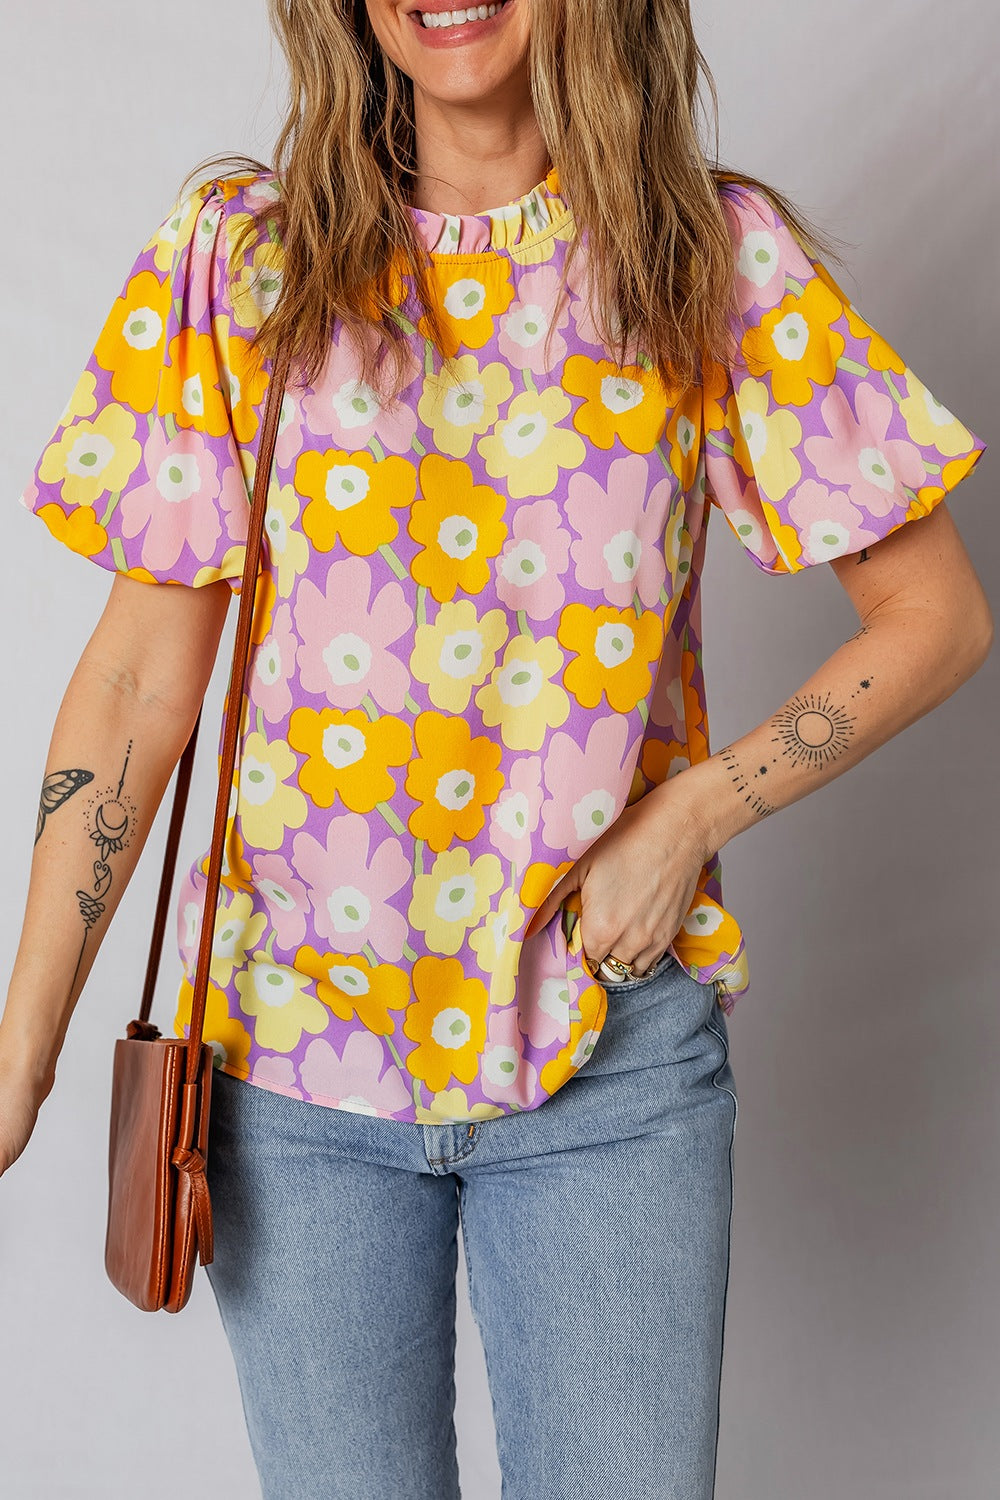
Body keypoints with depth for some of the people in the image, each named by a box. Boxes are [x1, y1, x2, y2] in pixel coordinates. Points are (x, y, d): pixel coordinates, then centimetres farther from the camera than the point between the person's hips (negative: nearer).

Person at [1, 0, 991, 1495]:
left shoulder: (724, 260, -2)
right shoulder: (234, 261, 0)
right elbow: (140, 676, -1)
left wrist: (690, 814, -9)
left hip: (612, 1047, 0)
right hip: (294, 1043, 1)